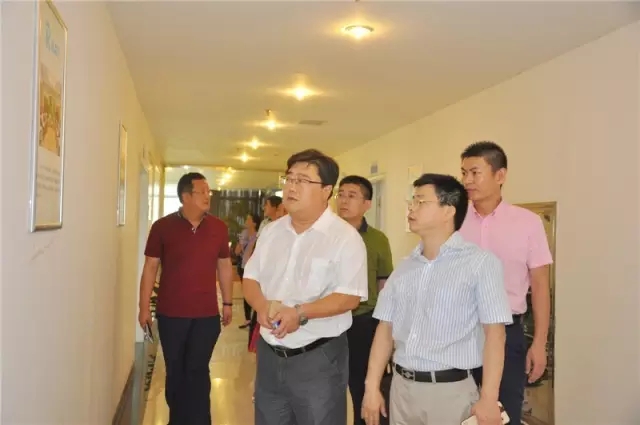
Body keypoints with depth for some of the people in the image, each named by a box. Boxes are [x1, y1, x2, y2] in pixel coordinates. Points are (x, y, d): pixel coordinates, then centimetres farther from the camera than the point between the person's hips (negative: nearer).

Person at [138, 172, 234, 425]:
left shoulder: (219, 228, 1)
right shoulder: (162, 227, -5)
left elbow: (225, 266, 8)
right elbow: (150, 267, -1)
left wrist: (228, 303, 8)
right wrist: (144, 307, -3)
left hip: (207, 314, 0)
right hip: (170, 314, 0)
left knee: (197, 372, 5)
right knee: (175, 371, 14)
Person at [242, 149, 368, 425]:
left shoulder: (345, 236, -13)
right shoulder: (272, 231, 8)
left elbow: (350, 296, -17)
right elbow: (251, 277, 11)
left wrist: (300, 313, -27)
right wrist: (261, 305, -11)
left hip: (318, 357, -6)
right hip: (269, 353, 6)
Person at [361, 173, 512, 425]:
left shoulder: (480, 263, -7)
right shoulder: (404, 268, 9)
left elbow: (494, 333, -11)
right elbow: (386, 328, 8)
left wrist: (488, 399, -16)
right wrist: (371, 387, 4)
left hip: (450, 389, -5)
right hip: (402, 387, 5)